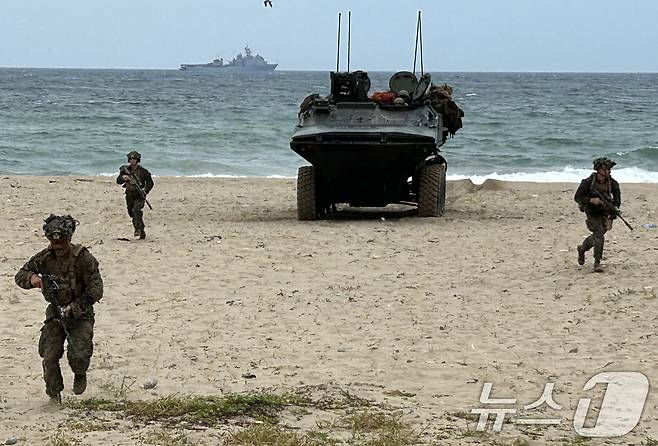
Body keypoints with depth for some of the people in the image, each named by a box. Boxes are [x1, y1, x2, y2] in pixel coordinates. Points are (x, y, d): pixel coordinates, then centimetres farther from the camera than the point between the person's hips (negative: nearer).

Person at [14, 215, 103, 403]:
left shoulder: (83, 258, -15)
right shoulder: (44, 257, -2)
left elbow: (96, 291, -15)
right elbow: (20, 275, 4)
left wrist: (74, 308, -23)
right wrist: (31, 277, -20)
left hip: (80, 314, -3)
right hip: (55, 313, 4)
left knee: (78, 355, -18)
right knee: (49, 356, -6)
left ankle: (80, 374, 18)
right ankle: (54, 393, 16)